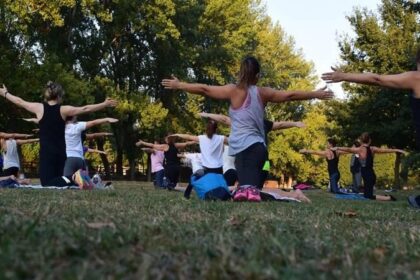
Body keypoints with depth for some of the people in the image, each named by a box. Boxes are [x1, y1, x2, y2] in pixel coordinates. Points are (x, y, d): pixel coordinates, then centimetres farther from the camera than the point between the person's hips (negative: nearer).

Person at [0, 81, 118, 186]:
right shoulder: (64, 110, 0)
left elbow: (20, 102, 16)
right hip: (61, 153, 2)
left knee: (47, 186, -7)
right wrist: (105, 104, 8)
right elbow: (85, 109, 1)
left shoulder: (39, 108, 1)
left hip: (46, 153, -2)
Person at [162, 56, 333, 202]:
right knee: (251, 187, 9)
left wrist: (178, 85, 14)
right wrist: (317, 94, 30)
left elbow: (204, 89, 3)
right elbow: (290, 95, 18)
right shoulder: (263, 93, 11)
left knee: (247, 188, -11)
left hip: (244, 148, -4)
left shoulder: (234, 91, 1)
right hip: (257, 147, 4)